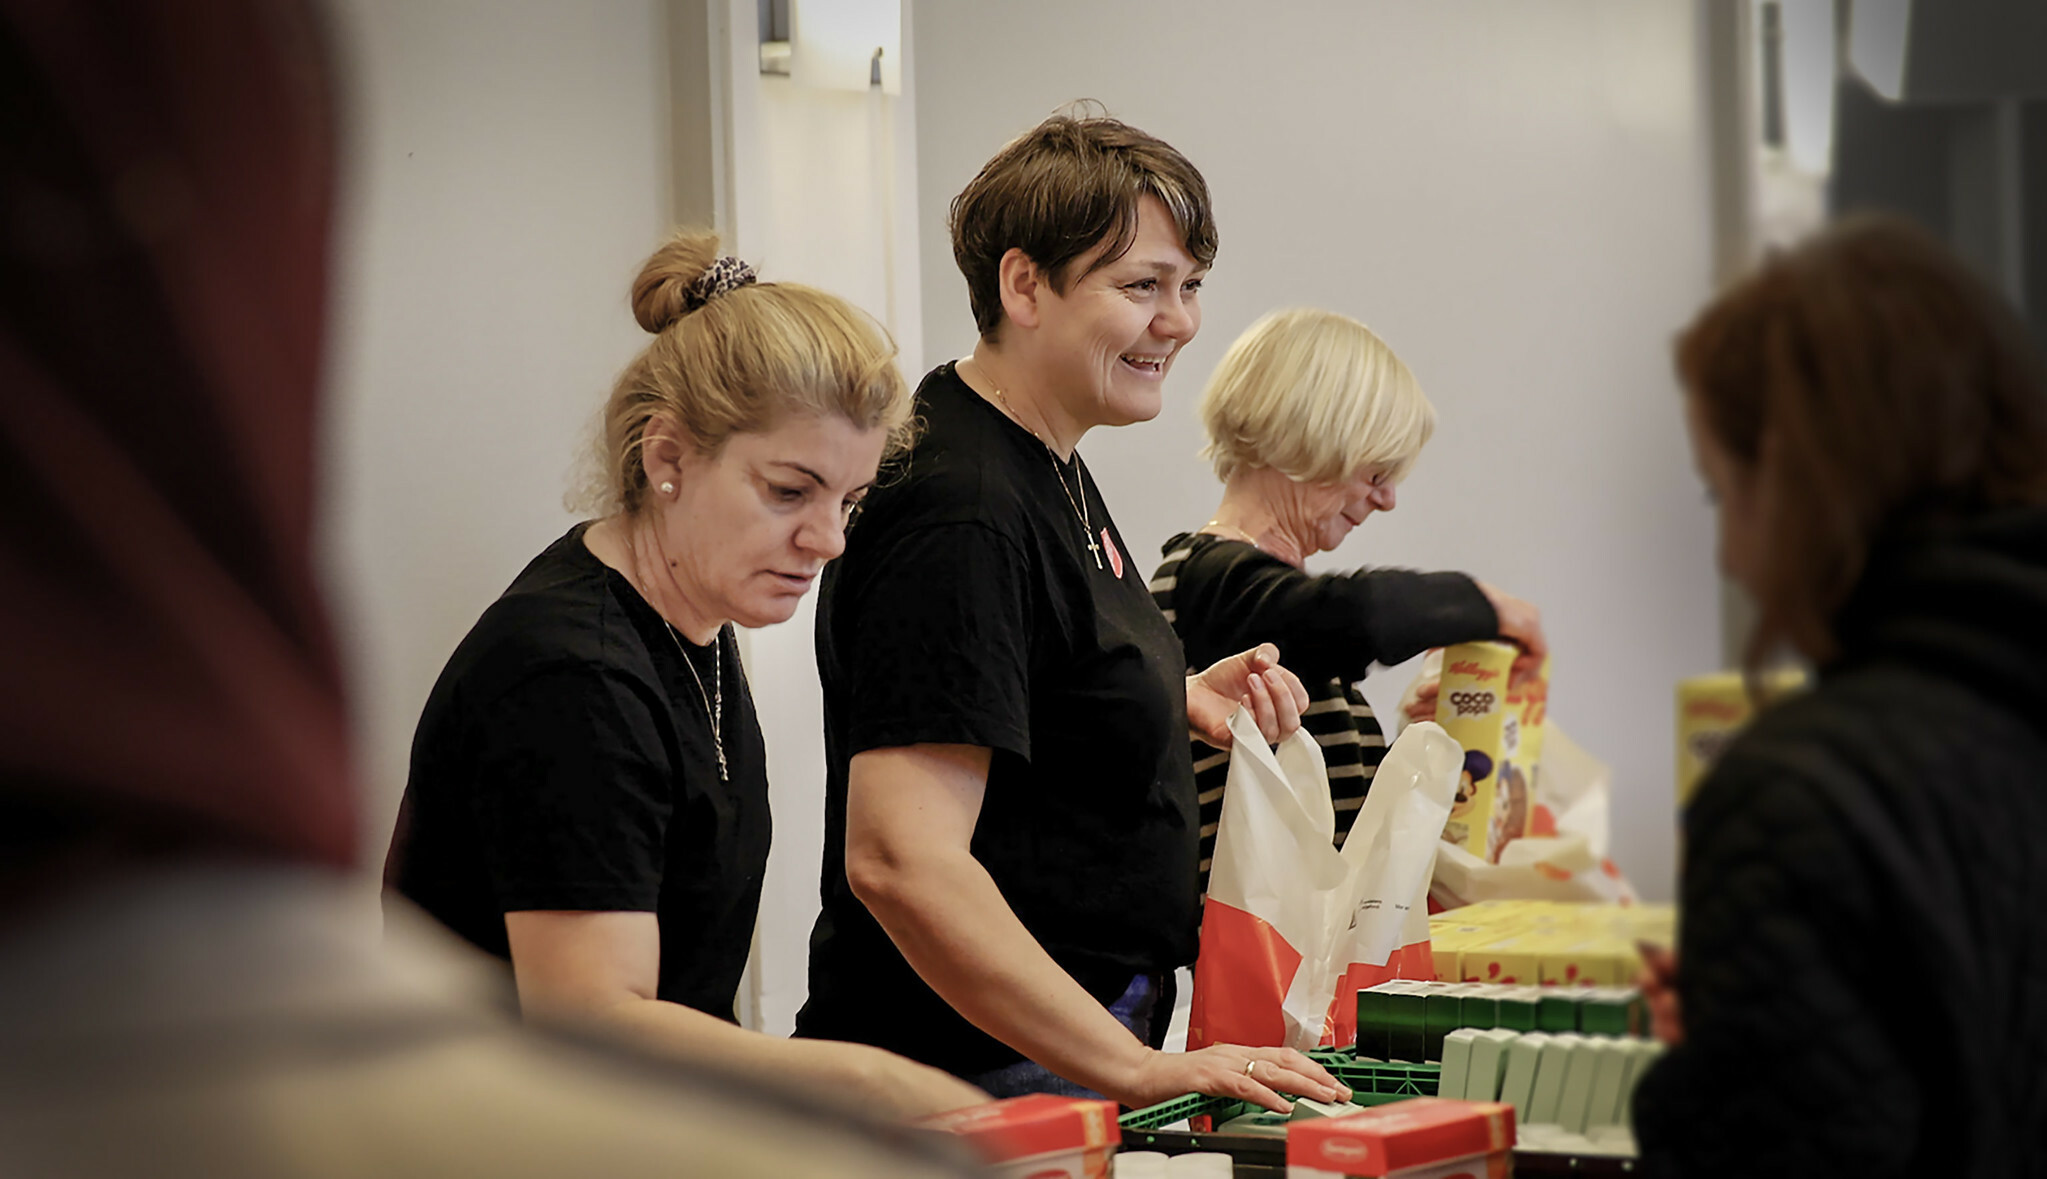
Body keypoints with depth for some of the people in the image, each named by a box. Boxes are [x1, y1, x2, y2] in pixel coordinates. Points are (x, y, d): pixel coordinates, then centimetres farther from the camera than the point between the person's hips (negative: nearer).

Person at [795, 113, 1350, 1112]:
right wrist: (1138, 1069, -31)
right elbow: (900, 861, -30)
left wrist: (1181, 703, 9)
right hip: (973, 1086, -9)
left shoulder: (1041, 461, 10)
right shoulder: (960, 514, -21)